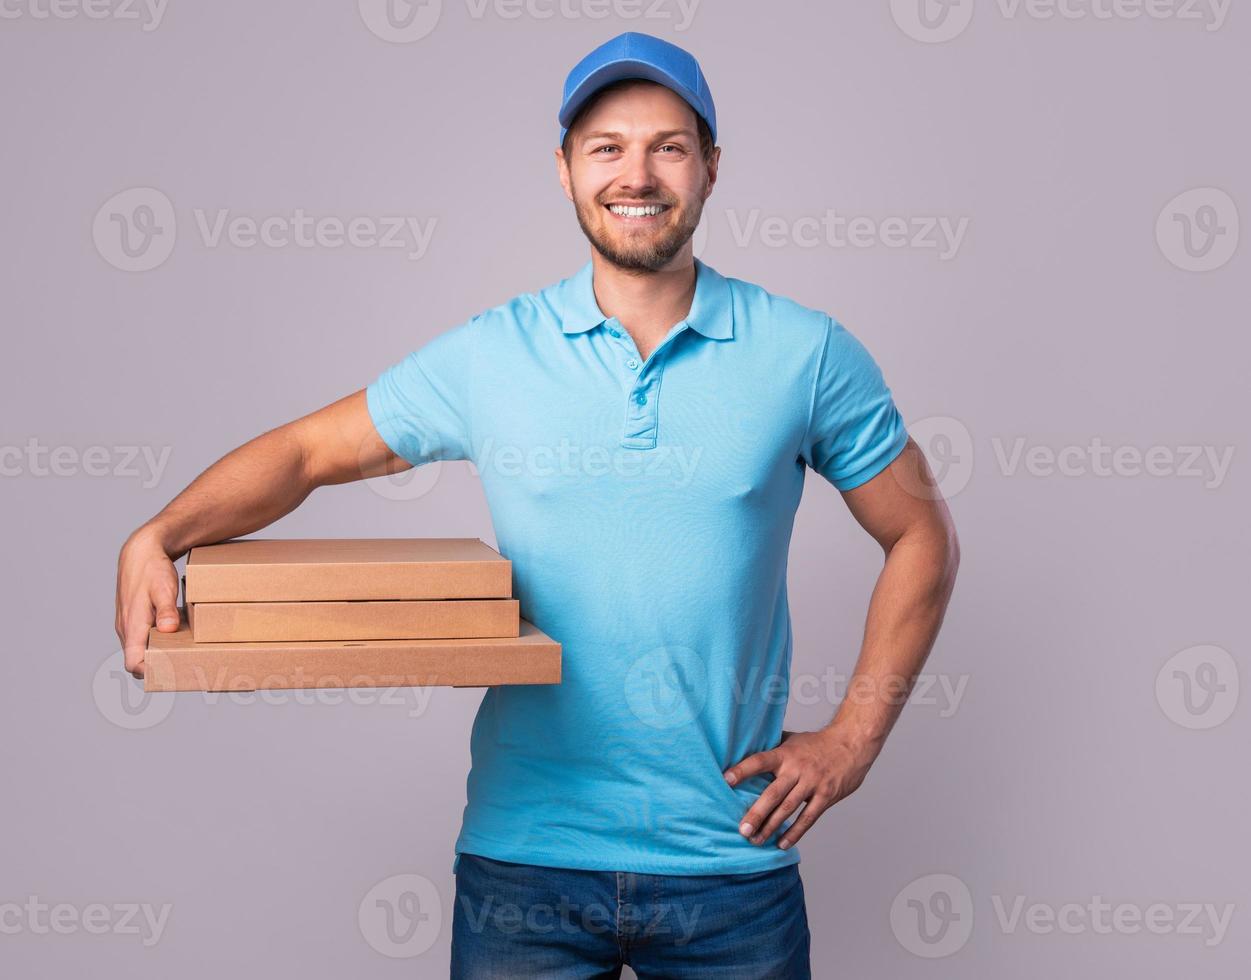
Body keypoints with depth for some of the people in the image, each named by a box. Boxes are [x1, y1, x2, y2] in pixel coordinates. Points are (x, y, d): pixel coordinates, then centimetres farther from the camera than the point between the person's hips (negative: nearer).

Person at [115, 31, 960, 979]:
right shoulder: (491, 356, 0)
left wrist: (853, 738, 0)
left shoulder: (805, 353, -1)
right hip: (525, 855, 0)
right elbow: (307, 451, 7)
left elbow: (923, 537, 7)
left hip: (734, 858, 0)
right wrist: (157, 538, -11)